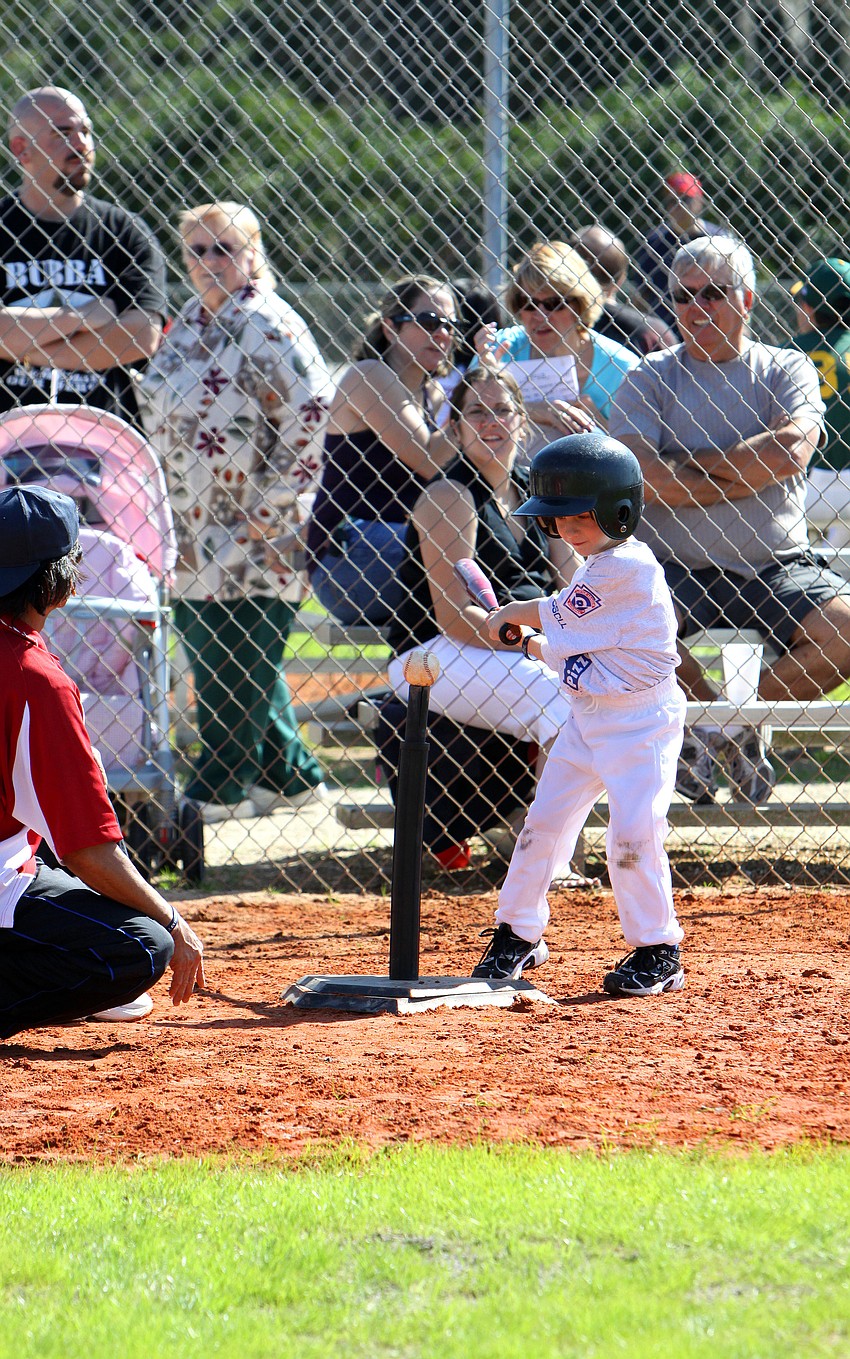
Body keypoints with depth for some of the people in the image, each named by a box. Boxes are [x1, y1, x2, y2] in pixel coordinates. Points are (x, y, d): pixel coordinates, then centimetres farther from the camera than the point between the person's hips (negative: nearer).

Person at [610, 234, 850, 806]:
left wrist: (689, 465, -7)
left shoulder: (786, 370, 9)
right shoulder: (651, 378, 7)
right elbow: (638, 475, -10)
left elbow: (791, 451, -11)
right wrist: (749, 471, -9)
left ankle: (735, 727, -2)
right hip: (679, 566, 0)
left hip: (777, 566, 1)